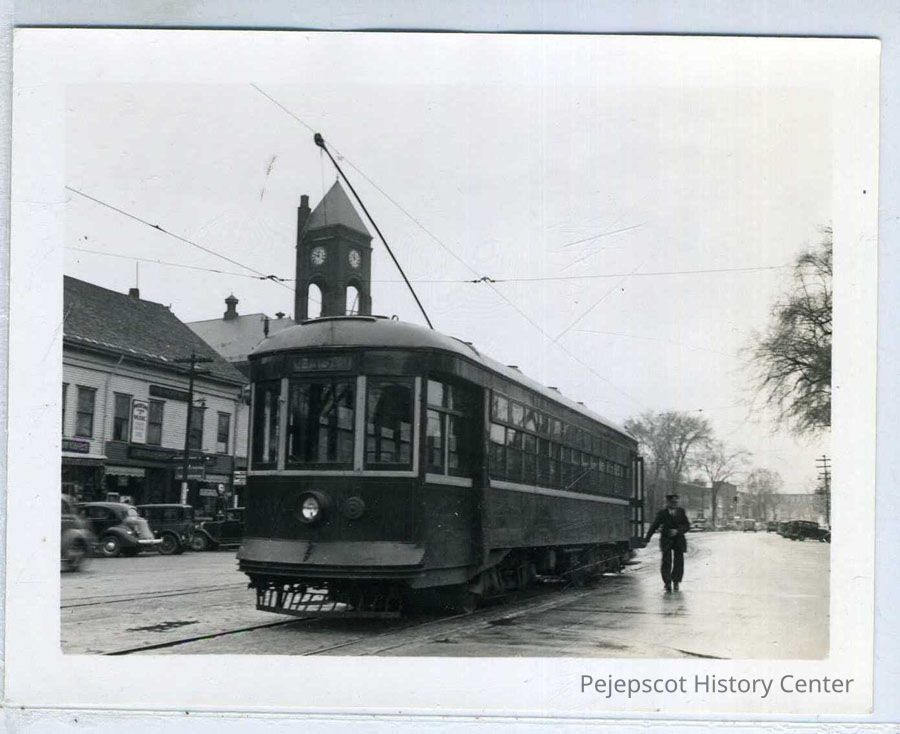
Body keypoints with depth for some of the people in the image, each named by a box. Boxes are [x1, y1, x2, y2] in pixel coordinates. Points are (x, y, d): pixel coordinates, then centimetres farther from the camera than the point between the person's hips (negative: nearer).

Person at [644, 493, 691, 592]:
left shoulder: (681, 511, 7)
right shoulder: (662, 513, 2)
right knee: (666, 562, -11)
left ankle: (676, 582, 20)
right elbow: (654, 526, 3)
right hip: (666, 539, -2)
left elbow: (687, 525, 1)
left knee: (679, 562, 1)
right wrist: (647, 539, -3)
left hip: (679, 540, 2)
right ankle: (667, 583, -2)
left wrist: (677, 531, -16)